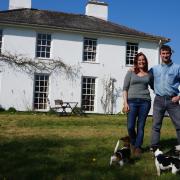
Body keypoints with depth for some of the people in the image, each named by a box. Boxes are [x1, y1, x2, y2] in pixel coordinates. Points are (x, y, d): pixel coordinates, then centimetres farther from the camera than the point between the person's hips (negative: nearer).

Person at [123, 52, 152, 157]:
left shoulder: (149, 74, 12)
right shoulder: (131, 73, 7)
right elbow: (125, 88, 4)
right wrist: (125, 103, -5)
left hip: (145, 101, 1)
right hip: (132, 101, -1)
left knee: (141, 126, 2)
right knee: (130, 126, -3)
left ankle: (138, 147, 15)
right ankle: (133, 143, 24)